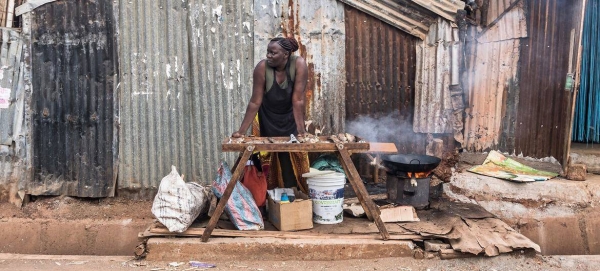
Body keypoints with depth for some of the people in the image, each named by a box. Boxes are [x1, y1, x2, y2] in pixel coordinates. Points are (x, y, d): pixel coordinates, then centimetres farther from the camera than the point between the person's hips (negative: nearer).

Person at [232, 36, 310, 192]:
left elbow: (298, 100, -26)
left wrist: (301, 130, -29)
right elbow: (255, 102, -22)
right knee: (270, 161, 3)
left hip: (290, 117, 0)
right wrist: (241, 131, -23)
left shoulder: (299, 64, -25)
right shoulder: (262, 67, -25)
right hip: (268, 119, 0)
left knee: (295, 161, 4)